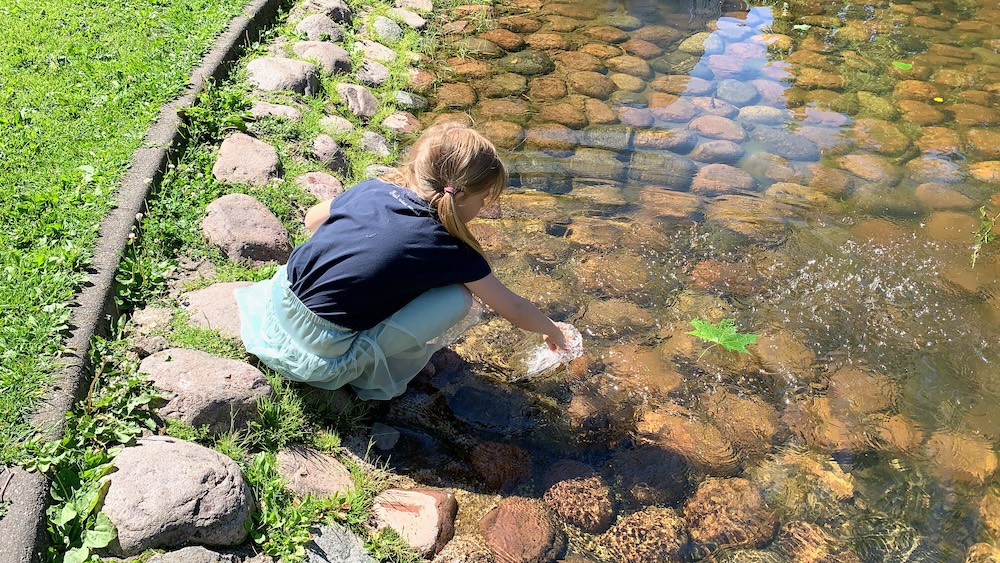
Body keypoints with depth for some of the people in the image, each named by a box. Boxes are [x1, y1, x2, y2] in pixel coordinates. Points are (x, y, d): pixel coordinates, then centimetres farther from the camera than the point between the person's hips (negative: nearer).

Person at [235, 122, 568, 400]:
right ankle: (381, 374, 8)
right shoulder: (450, 251, -12)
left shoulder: (374, 187, 1)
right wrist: (552, 330, 19)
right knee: (458, 298, -6)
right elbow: (513, 309, 1)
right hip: (324, 356, -6)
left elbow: (312, 220, 19)